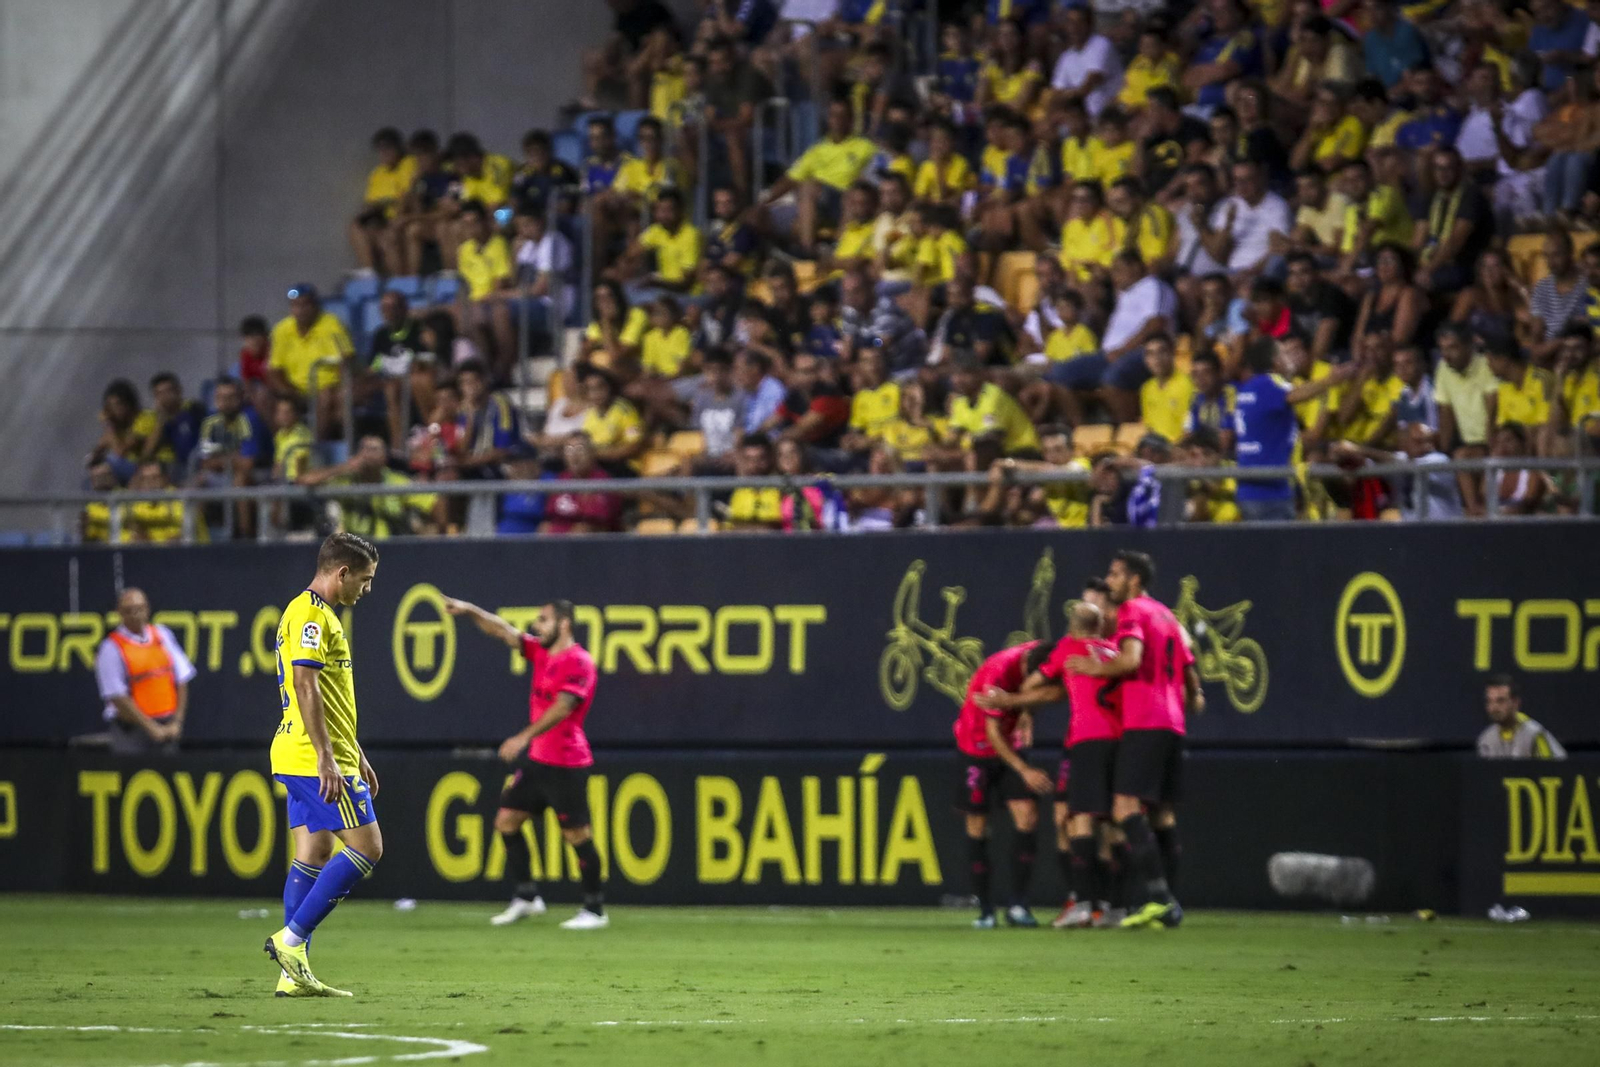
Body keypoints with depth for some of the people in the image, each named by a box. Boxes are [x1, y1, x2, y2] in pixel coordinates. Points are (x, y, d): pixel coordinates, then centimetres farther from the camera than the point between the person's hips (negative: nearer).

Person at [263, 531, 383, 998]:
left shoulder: (318, 614, 20)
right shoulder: (310, 614, -13)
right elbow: (305, 686, -21)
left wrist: (356, 756, 28)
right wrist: (327, 757, -24)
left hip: (300, 761, 10)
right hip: (316, 760, -10)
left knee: (314, 856, 8)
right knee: (366, 846, -9)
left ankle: (295, 973, 5)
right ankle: (292, 938, -11)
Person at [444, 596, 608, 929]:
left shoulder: (578, 662, -15)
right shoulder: (541, 651, 11)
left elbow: (562, 707, -24)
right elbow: (504, 631, 14)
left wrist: (524, 737, -31)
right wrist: (471, 611, 1)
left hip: (566, 763, -9)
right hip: (537, 759, 9)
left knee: (576, 833, -5)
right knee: (506, 819, 7)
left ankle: (594, 910, 3)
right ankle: (526, 896, 15)